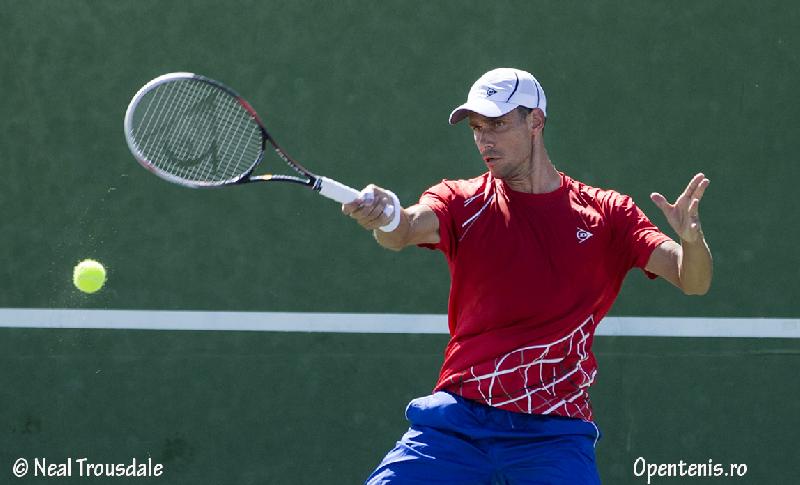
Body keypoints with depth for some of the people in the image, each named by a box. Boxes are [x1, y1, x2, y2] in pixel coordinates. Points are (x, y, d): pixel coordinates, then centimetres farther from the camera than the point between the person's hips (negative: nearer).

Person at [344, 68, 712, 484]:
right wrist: (385, 218, -40)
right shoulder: (464, 203, 6)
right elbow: (407, 228, -15)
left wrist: (692, 240, -24)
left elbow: (692, 281, 0)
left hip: (554, 435, 0)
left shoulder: (606, 214, 7)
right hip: (458, 415, 1)